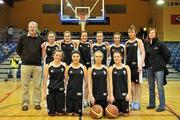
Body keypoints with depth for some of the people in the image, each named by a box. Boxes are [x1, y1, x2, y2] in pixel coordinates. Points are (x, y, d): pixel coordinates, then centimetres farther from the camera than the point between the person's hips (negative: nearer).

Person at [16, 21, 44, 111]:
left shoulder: (40, 39, 5)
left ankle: (37, 102, 15)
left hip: (37, 65, 0)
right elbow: (18, 49, 12)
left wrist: (39, 58, 1)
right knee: (25, 85, 4)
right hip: (25, 65, 0)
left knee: (37, 85, 5)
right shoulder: (23, 38, 4)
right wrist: (23, 57, 4)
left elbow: (43, 51, 14)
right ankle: (25, 103, 14)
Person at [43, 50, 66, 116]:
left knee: (60, 113, 3)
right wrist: (44, 92, 0)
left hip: (61, 89, 1)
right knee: (51, 113, 3)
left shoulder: (64, 65, 1)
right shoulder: (48, 66, -2)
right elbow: (45, 80, 1)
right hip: (51, 89, 0)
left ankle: (59, 109, 34)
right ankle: (52, 110, 35)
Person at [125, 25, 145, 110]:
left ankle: (137, 102, 9)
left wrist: (140, 65, -14)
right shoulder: (127, 43, 12)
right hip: (129, 64, 5)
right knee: (131, 83, 8)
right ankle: (133, 101, 17)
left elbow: (143, 53, -6)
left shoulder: (139, 41, -1)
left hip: (136, 64, -4)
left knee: (138, 83, 2)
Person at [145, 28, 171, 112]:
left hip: (158, 69, -6)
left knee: (160, 87, -1)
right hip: (149, 69, 6)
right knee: (151, 88, 14)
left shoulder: (160, 44, -9)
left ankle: (162, 106, 9)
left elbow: (167, 54, -7)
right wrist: (148, 64, 7)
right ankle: (152, 104, 27)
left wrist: (163, 63, 0)